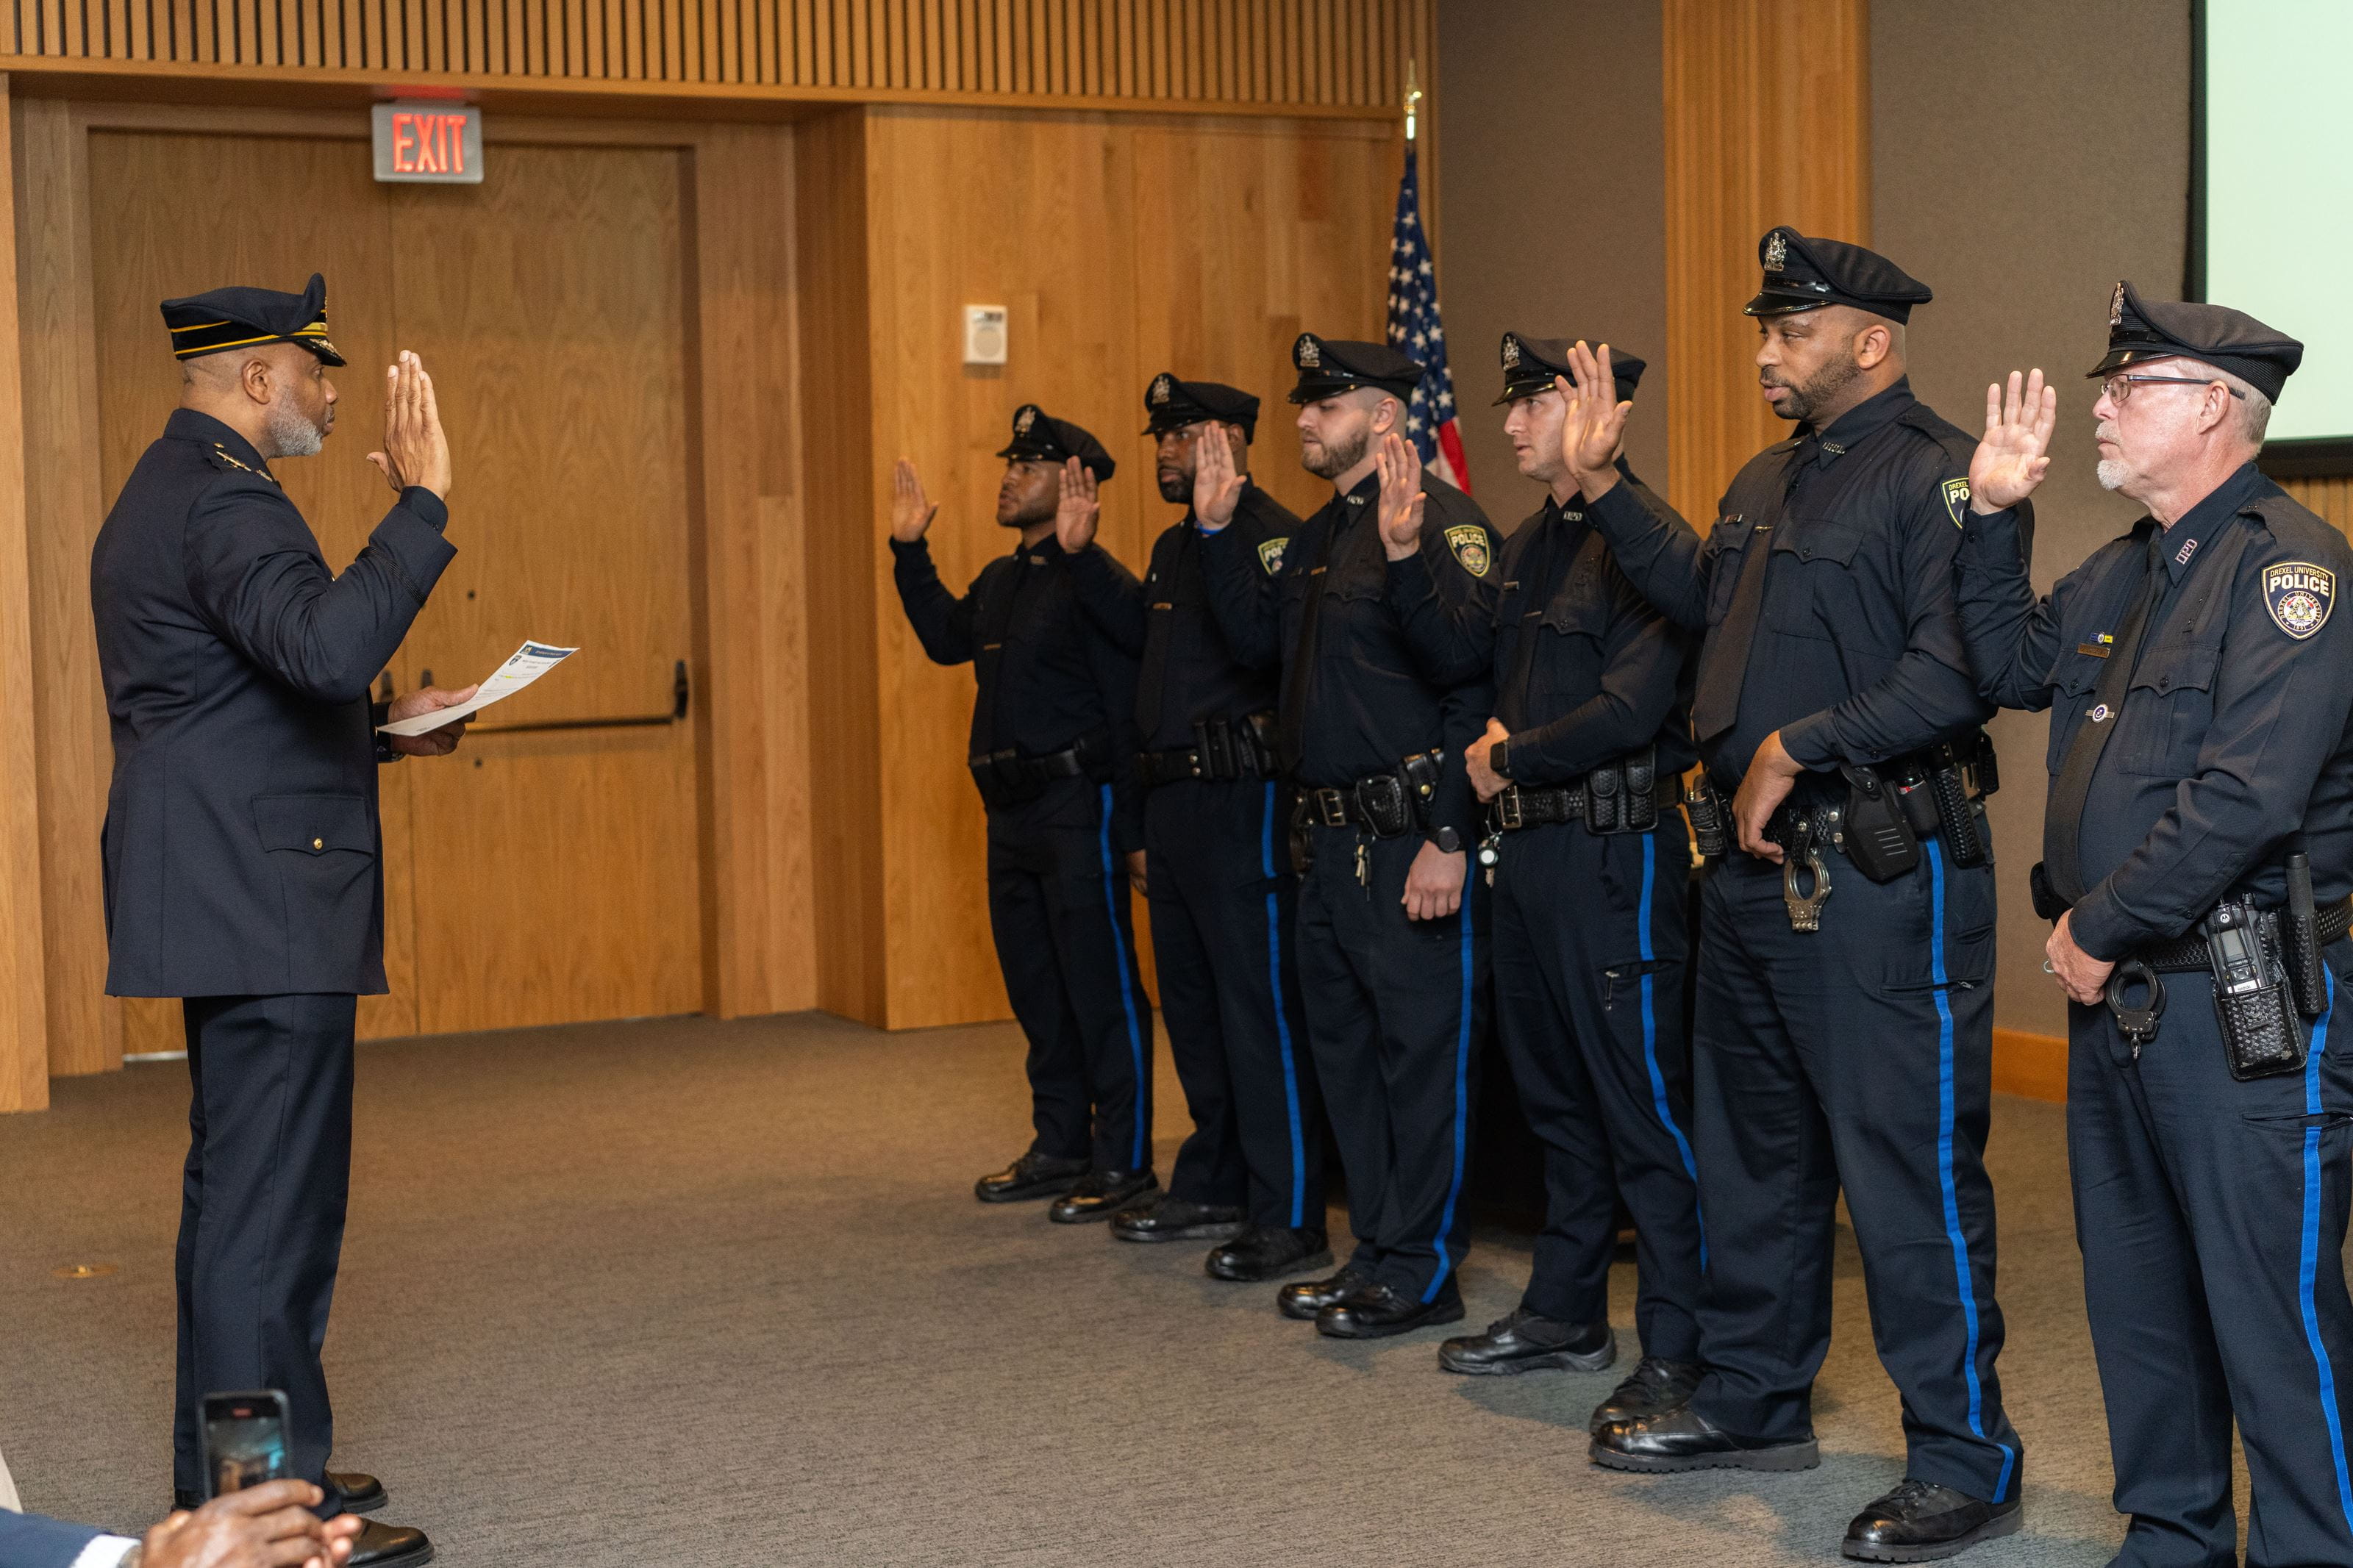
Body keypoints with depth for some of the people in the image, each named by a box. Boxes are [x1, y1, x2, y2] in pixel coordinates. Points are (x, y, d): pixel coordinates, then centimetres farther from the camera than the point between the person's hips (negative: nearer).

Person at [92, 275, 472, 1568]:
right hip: (265, 901, -11)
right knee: (274, 1200, -8)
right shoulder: (225, 499, -15)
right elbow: (327, 642, -33)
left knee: (239, 1189, 18)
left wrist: (382, 729, 16)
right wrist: (421, 504, -29)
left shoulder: (164, 491, 19)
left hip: (226, 899, 11)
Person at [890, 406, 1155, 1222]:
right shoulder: (1000, 581, 13)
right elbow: (947, 637, 32)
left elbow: (1131, 714, -17)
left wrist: (1135, 833, -19)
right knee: (1035, 989, 15)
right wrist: (909, 551, 22)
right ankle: (1061, 1146, 26)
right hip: (1011, 811, 9)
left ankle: (1123, 1161, 4)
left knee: (1101, 991, -3)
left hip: (1080, 809, -9)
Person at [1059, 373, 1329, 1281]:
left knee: (1258, 1003, -8)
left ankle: (1290, 1216, -5)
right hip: (1173, 797, 10)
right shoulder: (1174, 544, 17)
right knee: (1191, 1000, 17)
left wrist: (1221, 531, -33)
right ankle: (1214, 1187, 28)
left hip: (1241, 797, -10)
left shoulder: (1266, 530, -12)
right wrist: (1081, 554, 22)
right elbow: (1140, 633, 30)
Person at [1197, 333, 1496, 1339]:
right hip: (1331, 833, 10)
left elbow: (1472, 677, -20)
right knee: (1343, 1039, 15)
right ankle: (1376, 1249, 26)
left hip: (1412, 836, -10)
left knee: (1423, 1046, -2)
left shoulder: (1443, 520, -13)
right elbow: (1259, 641, 16)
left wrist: (1451, 837, -25)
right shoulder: (1321, 534, 16)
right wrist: (1217, 528, 9)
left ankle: (1421, 1272, 5)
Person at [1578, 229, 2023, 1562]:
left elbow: (1956, 672, -25)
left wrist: (1802, 744, -21)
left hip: (1885, 872, -10)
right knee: (1754, 1146, 19)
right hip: (1760, 862, 10)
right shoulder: (1770, 480, 15)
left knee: (1910, 1165, -4)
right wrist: (1605, 490, 23)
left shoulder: (1934, 474, -14)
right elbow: (1700, 594, 30)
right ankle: (1756, 1402, 34)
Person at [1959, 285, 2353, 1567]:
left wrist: (2101, 928, -15)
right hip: (2116, 995, 9)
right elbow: (2011, 665, 26)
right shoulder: (2130, 569, 14)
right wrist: (1994, 513, 14)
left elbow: (2246, 796, -23)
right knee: (2136, 1293, 17)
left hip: (2245, 1010, -9)